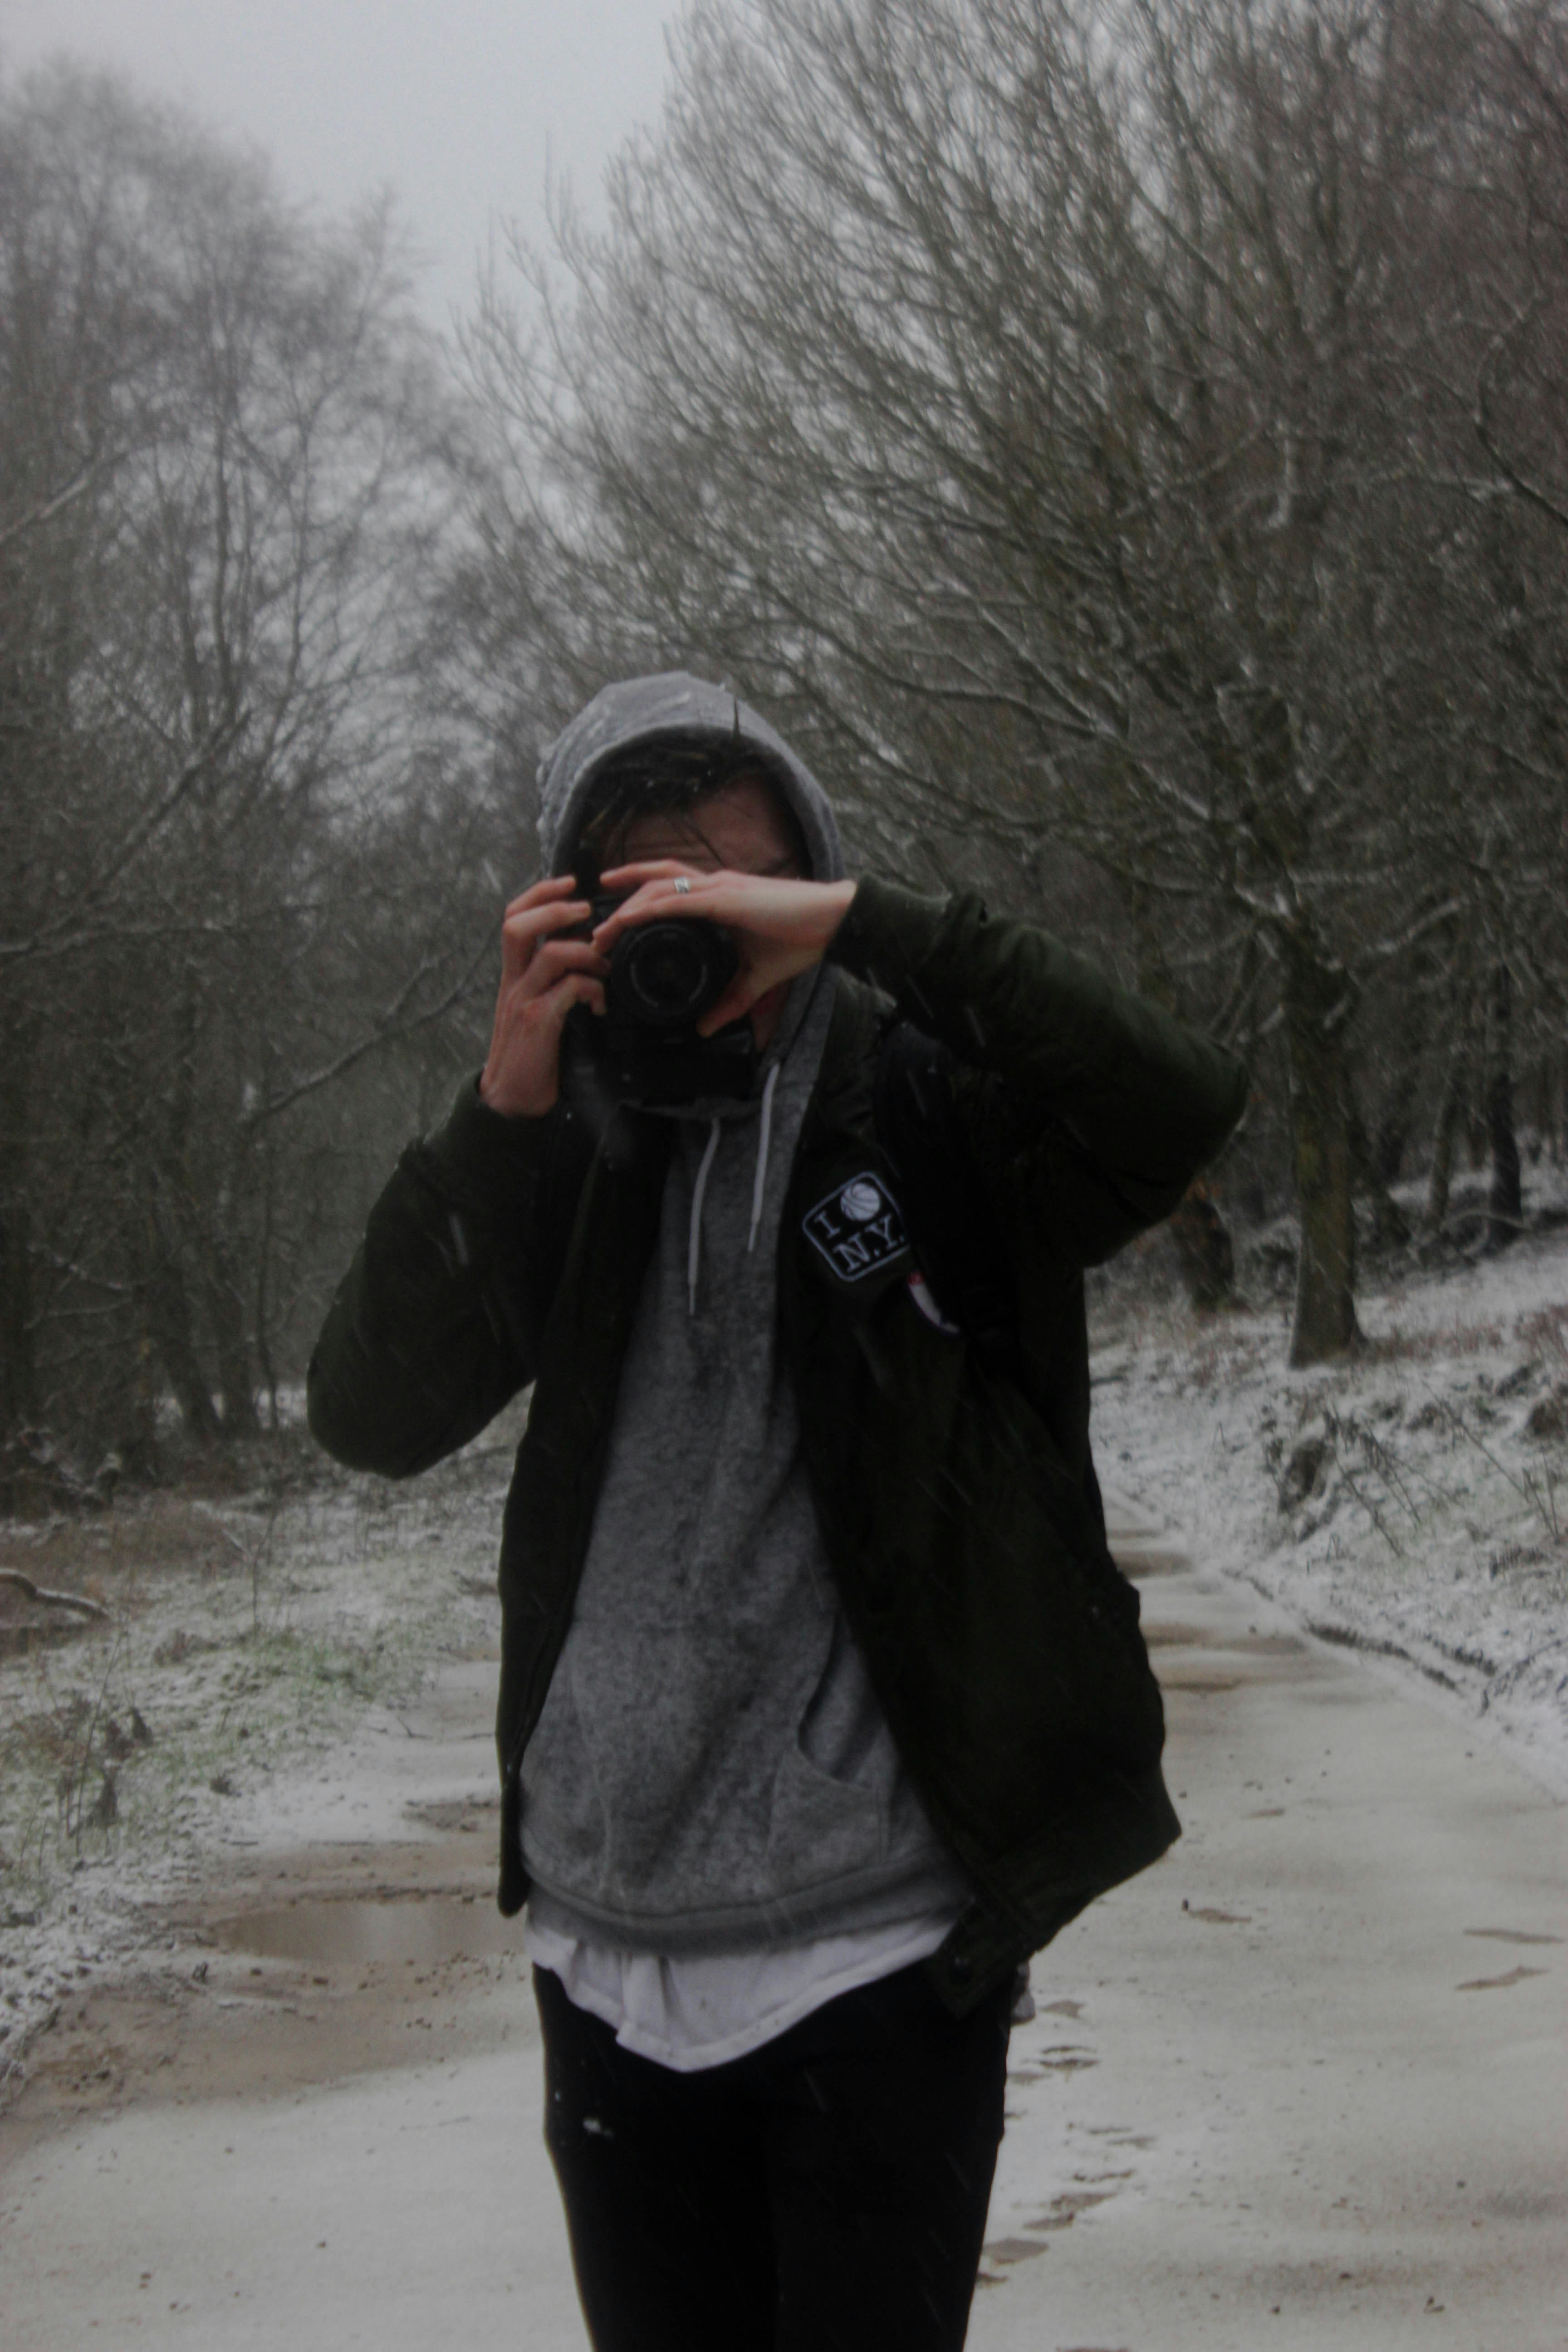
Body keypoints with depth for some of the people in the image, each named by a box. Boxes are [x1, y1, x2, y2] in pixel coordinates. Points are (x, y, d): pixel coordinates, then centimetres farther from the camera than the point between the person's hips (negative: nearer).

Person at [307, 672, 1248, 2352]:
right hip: (608, 1946, 4)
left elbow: (1180, 1112, -21)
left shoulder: (930, 1100, -2)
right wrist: (503, 1108, -16)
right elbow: (372, 1415, -4)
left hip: (880, 1944, -4)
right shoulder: (575, 1149, 7)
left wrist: (862, 927, -24)